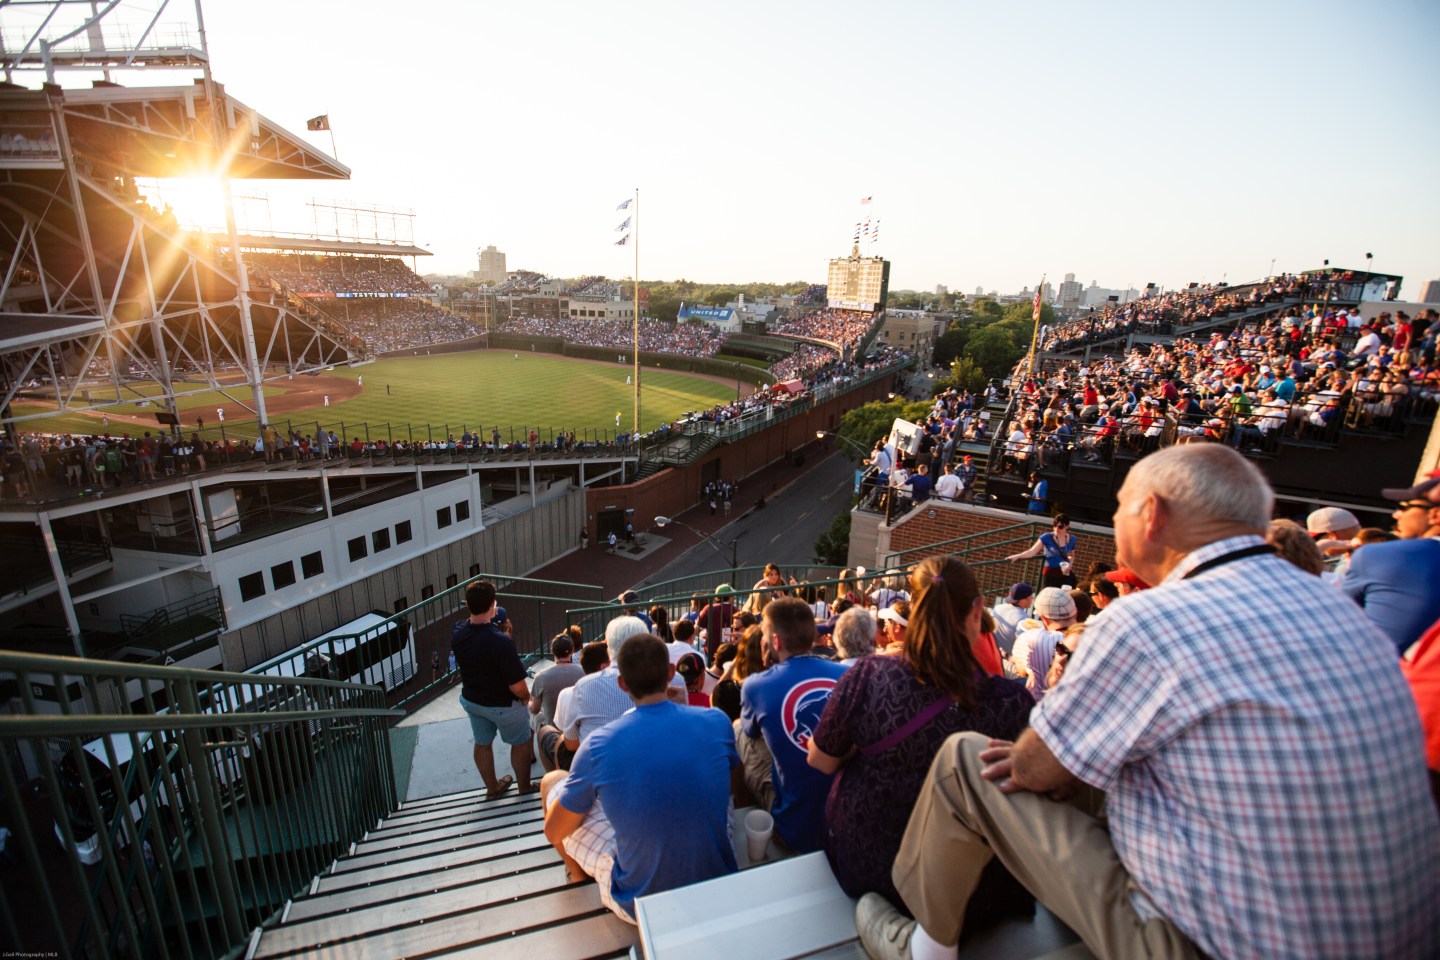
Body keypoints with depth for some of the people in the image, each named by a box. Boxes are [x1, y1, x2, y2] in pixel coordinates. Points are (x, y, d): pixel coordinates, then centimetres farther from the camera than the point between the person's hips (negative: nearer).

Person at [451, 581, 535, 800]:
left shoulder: (457, 632, -19)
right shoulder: (501, 642, -38)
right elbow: (517, 687, -30)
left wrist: (488, 620, 4)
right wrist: (526, 696, -10)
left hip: (471, 700, 6)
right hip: (503, 705, -5)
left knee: (482, 744, 27)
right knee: (521, 743, 21)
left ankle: (492, 788, 48)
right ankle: (525, 787, 40)